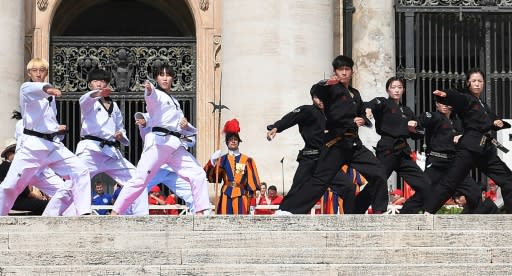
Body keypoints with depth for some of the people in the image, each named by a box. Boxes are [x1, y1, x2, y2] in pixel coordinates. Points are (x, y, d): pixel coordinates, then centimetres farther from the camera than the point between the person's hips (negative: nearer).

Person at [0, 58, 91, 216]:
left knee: (80, 172, -12)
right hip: (32, 144, -5)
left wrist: (57, 128, 7)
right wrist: (47, 89, -52)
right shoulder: (26, 89, -1)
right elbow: (34, 90, -28)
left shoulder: (51, 95, 18)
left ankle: (84, 213, -14)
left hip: (53, 145, 5)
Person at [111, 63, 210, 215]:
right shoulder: (156, 94, 1)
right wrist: (149, 89, -50)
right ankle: (114, 213, -11)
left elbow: (179, 123, 27)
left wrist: (185, 125, 1)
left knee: (198, 174, 3)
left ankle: (201, 213, 6)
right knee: (140, 179, -14)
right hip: (158, 141, -8)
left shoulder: (174, 101, 25)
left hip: (175, 145, 8)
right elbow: (151, 97, -25)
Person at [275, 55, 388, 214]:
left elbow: (362, 114, 30)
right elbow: (319, 93, -24)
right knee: (320, 179, -14)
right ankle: (288, 210, -16)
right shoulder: (333, 89, -2)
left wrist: (363, 120, 5)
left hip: (354, 143, 7)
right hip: (335, 143, -7)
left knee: (378, 173, 2)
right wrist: (326, 84, -47)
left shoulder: (355, 94, 19)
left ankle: (380, 210, 15)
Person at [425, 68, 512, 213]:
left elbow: (488, 124, 34)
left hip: (486, 150, 8)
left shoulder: (484, 106, 22)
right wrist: (444, 95, -48)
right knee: (450, 183, -13)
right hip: (469, 148, -8)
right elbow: (454, 97, -25)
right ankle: (427, 211, -13)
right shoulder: (465, 99, -1)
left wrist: (497, 123, 10)